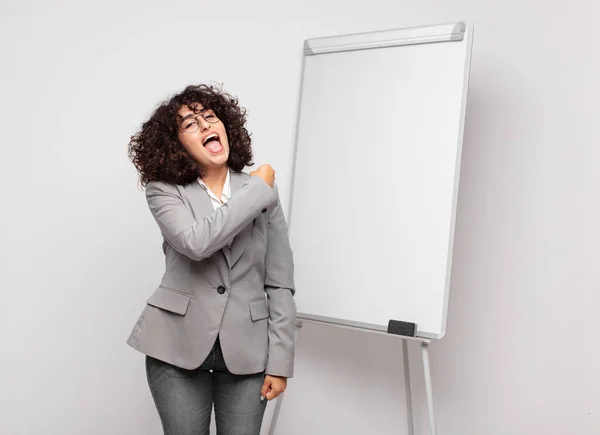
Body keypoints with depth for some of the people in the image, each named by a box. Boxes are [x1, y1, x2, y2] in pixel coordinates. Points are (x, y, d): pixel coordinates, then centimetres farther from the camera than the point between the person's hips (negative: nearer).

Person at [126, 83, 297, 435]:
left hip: (246, 350, 1)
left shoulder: (263, 190, 1)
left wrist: (280, 361, -3)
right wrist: (258, 190, -15)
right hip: (179, 345, -1)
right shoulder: (164, 191, -4)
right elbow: (197, 242, -26)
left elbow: (280, 284, 1)